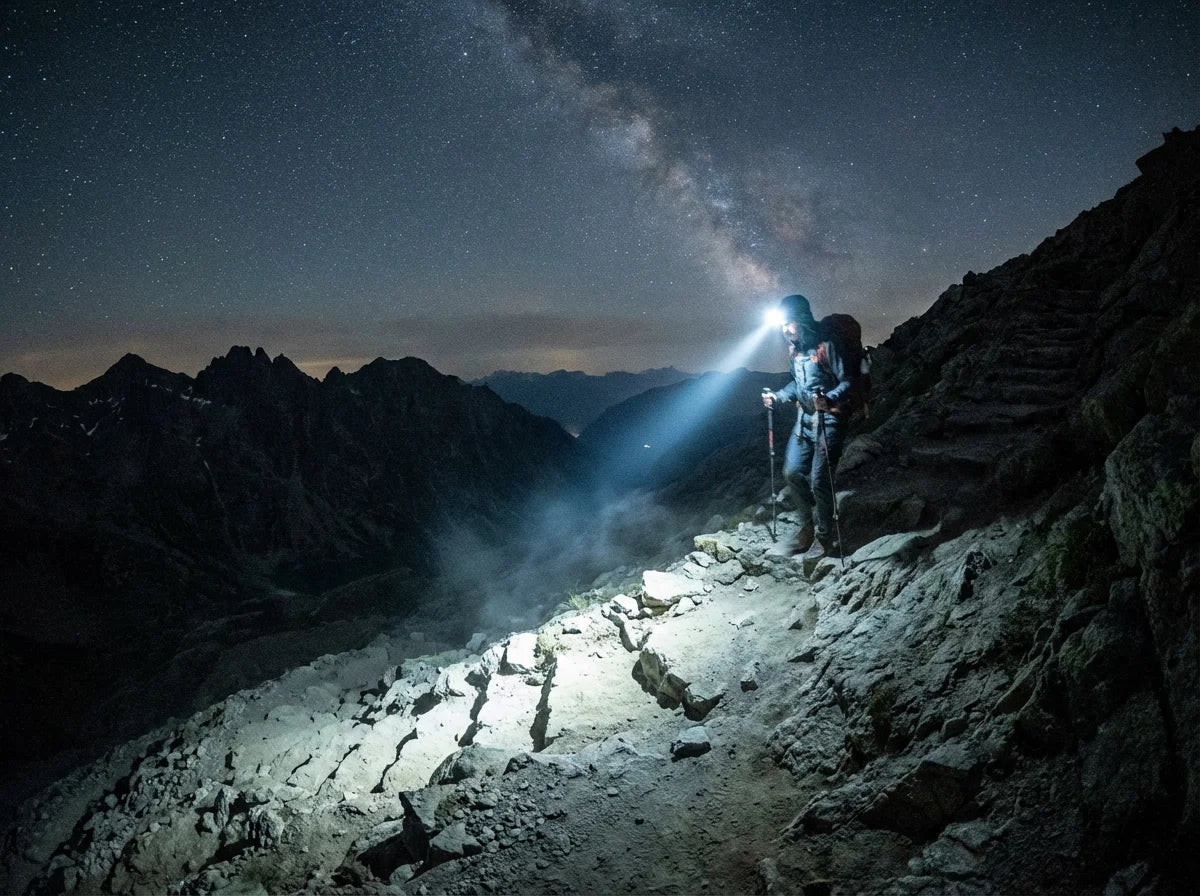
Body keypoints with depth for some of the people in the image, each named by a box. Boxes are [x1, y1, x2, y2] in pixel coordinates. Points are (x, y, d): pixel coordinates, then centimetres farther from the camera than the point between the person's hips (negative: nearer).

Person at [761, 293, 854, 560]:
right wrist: (778, 396, 9)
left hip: (827, 421, -8)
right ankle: (808, 527, 26)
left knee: (819, 480, -6)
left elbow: (846, 381, -13)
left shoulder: (825, 347, -15)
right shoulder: (794, 349, 8)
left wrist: (829, 399, -30)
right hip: (804, 419, 8)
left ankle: (824, 537, 11)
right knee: (792, 473, 8)